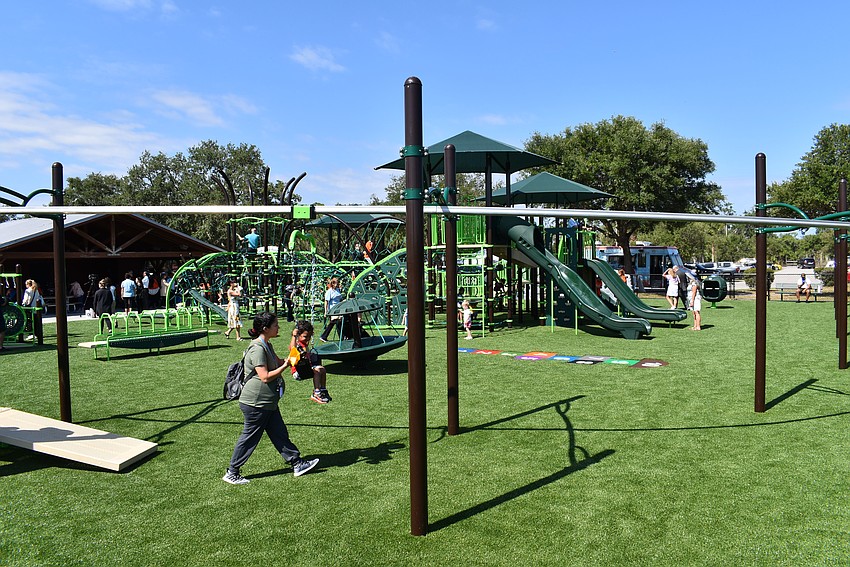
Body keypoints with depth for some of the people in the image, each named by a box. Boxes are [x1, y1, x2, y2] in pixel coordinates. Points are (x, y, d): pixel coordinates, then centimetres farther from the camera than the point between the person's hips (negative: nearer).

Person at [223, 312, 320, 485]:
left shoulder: (267, 345, 10)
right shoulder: (257, 348, -22)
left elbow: (278, 362, 22)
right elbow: (265, 376, -27)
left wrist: (290, 359, 5)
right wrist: (285, 366, -20)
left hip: (268, 402, 10)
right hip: (256, 403, -10)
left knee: (280, 434, 14)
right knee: (249, 438, 3)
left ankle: (297, 464, 22)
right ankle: (231, 473, 17)